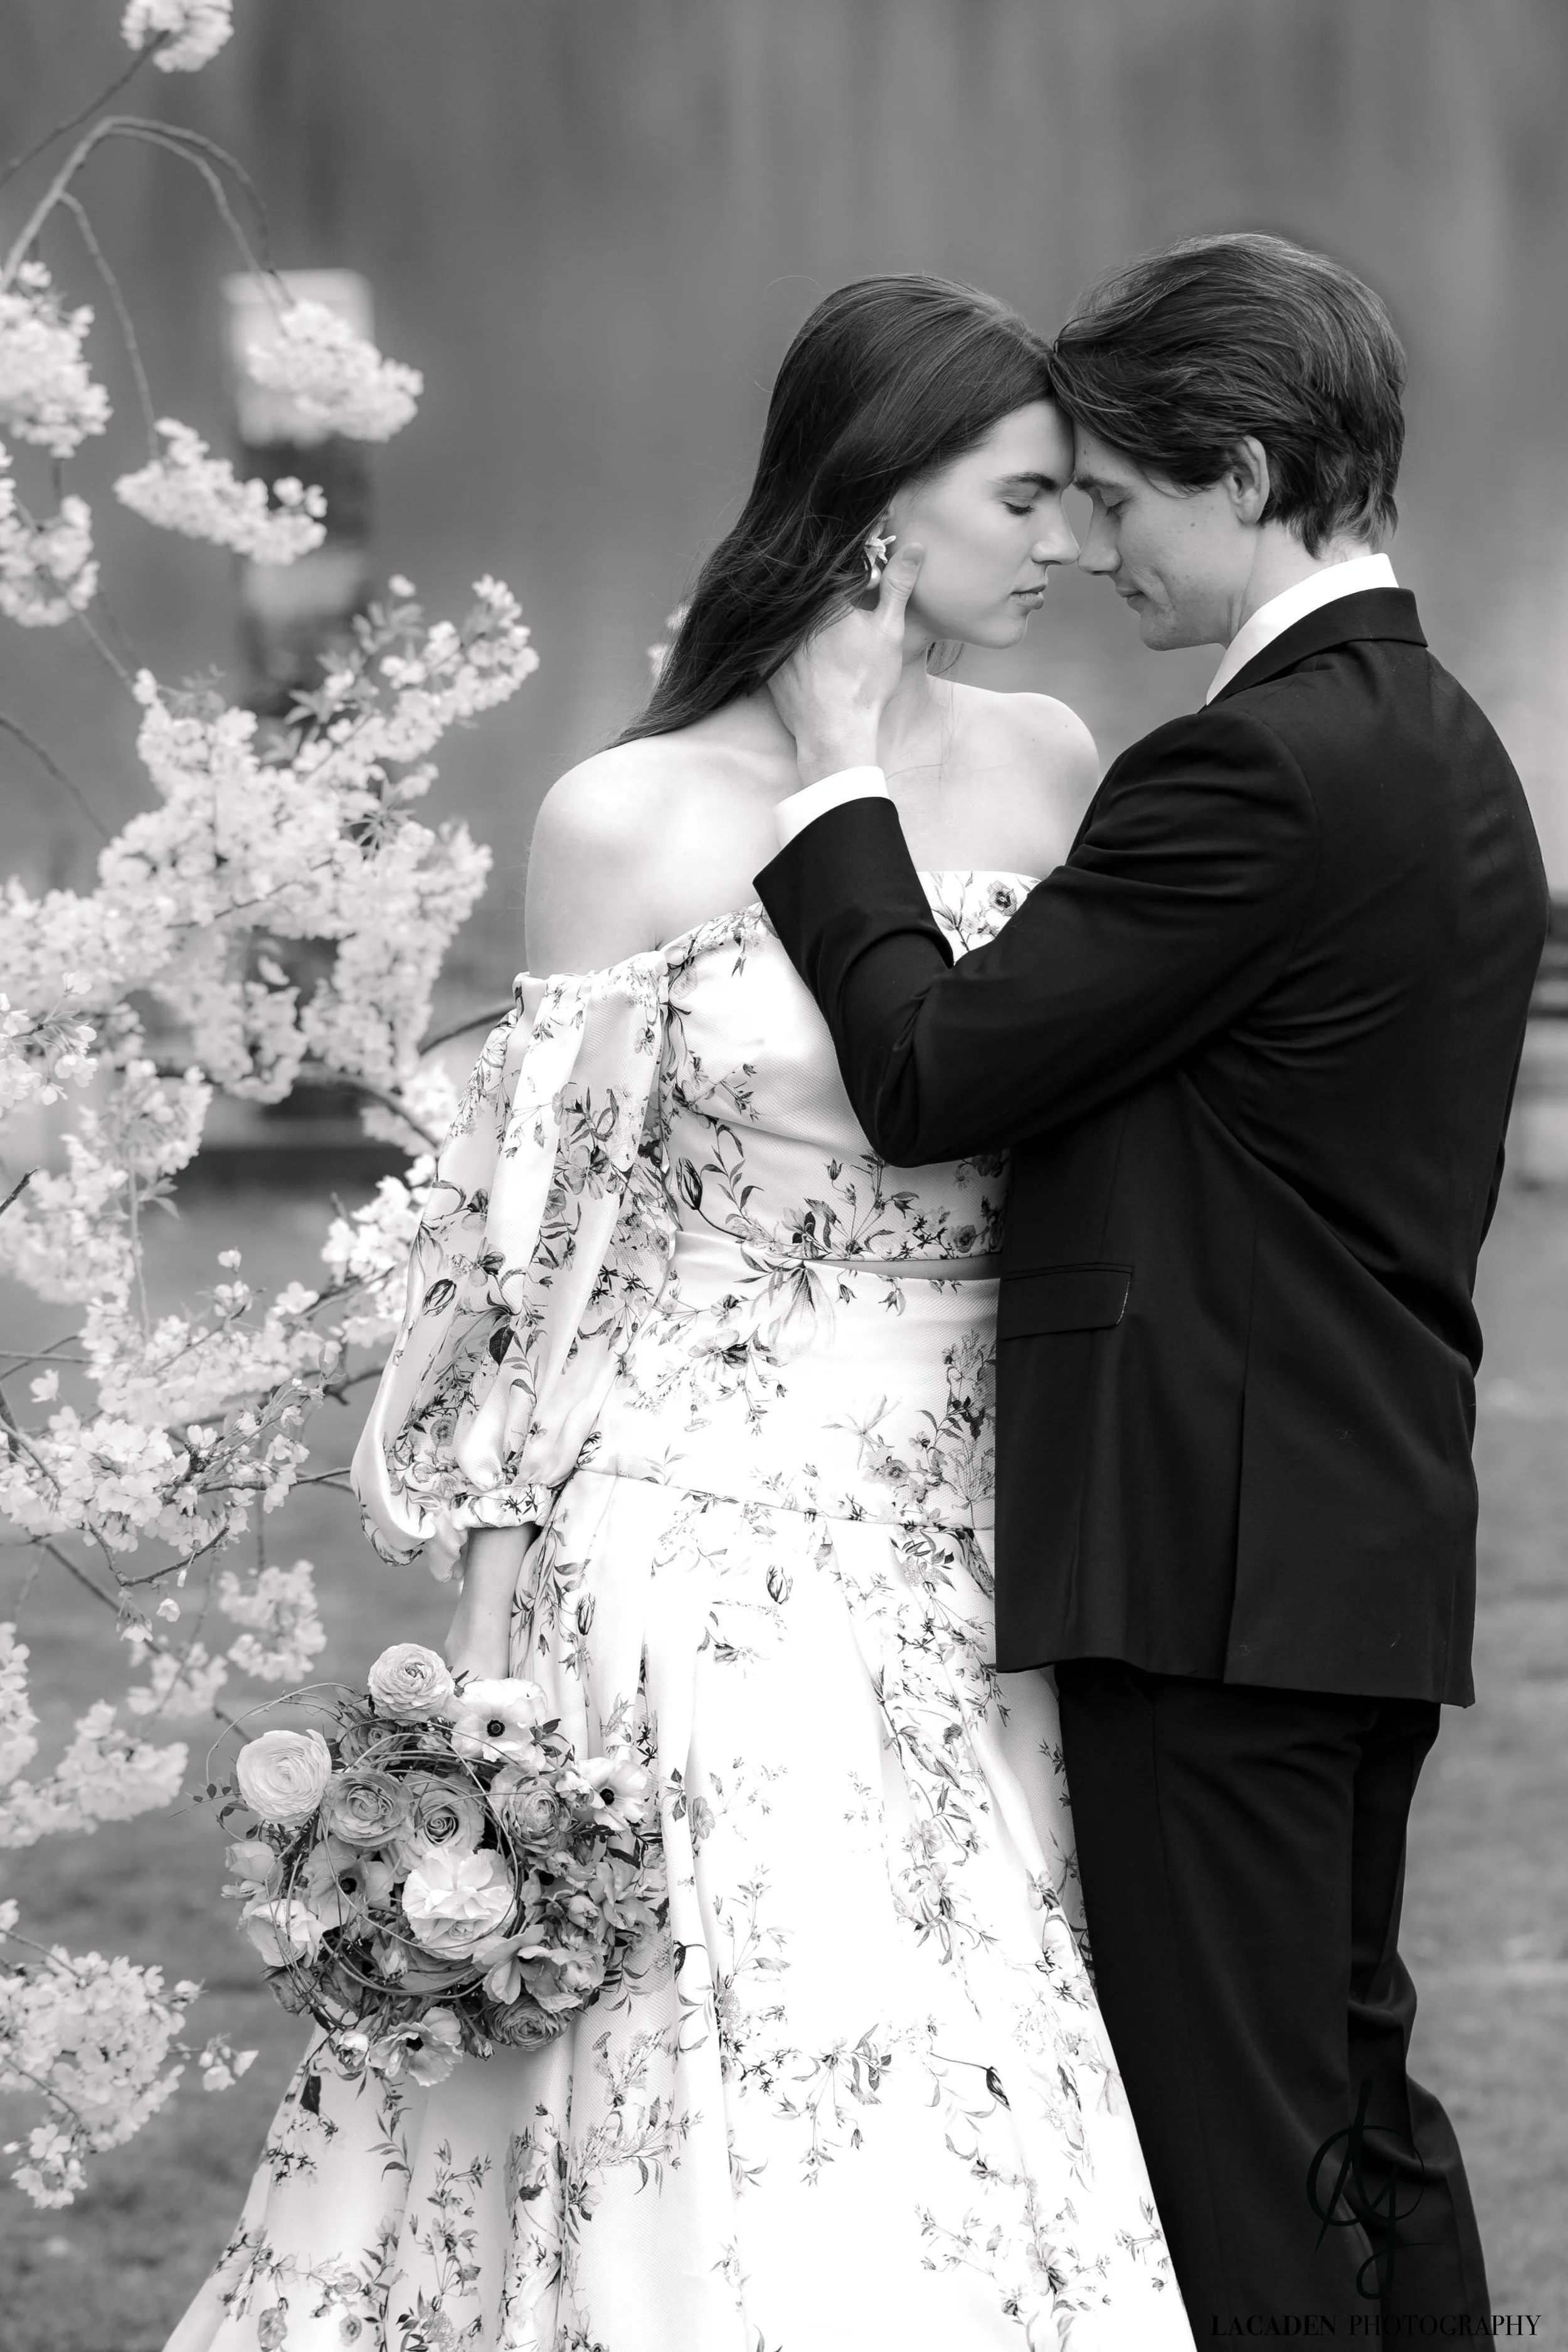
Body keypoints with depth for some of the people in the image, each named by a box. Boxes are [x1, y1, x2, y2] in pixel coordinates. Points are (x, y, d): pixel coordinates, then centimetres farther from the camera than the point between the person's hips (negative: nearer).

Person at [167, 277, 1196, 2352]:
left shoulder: (1044, 770, 6)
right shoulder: (632, 824, -6)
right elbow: (538, 1248, -1)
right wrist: (505, 1662, -3)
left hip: (967, 1577, 4)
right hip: (704, 1566, -4)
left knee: (971, 2136, 3)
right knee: (720, 2124, -5)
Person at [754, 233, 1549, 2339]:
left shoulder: (1256, 771, -18)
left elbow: (930, 1072, -16)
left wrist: (838, 753, -7)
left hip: (1217, 1553, -10)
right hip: (1374, 1539, 10)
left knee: (1239, 2151, -5)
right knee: (1360, 2102, 17)